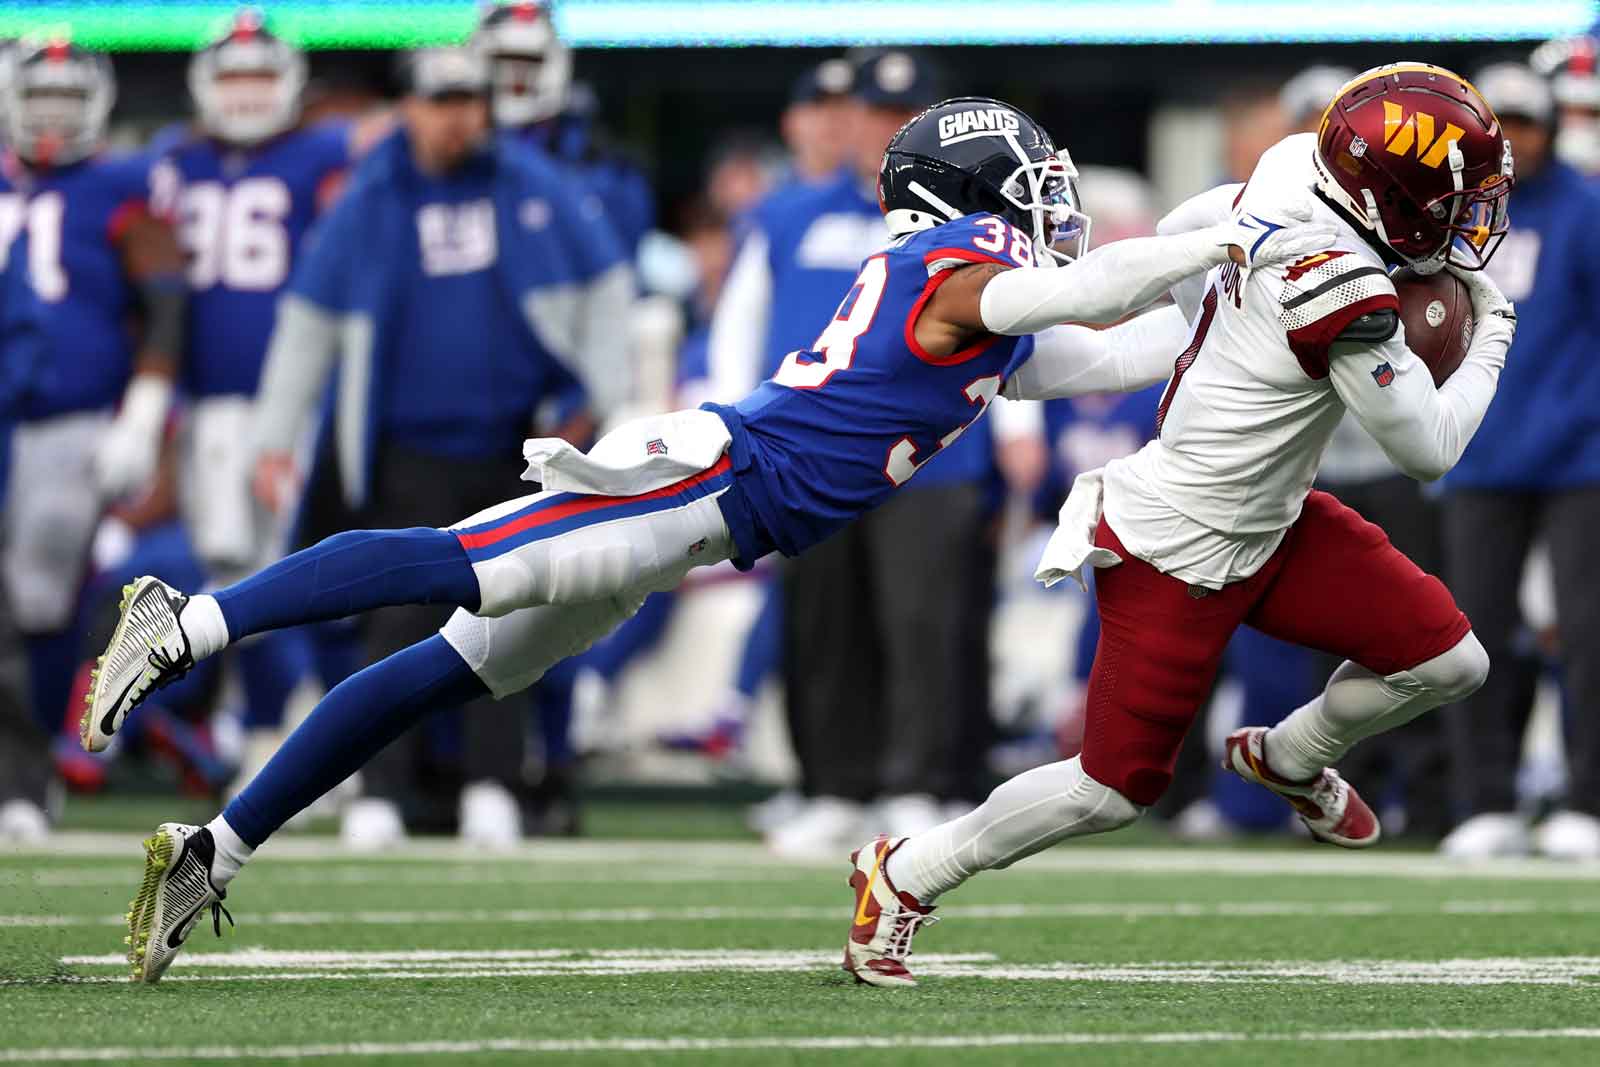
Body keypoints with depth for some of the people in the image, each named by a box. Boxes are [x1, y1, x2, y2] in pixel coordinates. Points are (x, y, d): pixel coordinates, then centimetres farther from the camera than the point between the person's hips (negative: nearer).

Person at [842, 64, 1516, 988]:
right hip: (1179, 557, -9)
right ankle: (905, 876, 21)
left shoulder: (1281, 183, -7)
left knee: (1448, 660, 5)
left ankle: (1292, 759, 32)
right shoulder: (1346, 294, -32)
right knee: (1116, 789, 2)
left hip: (1270, 521, 9)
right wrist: (1490, 344, -7)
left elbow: (1179, 233, 14)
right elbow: (1429, 451, -22)